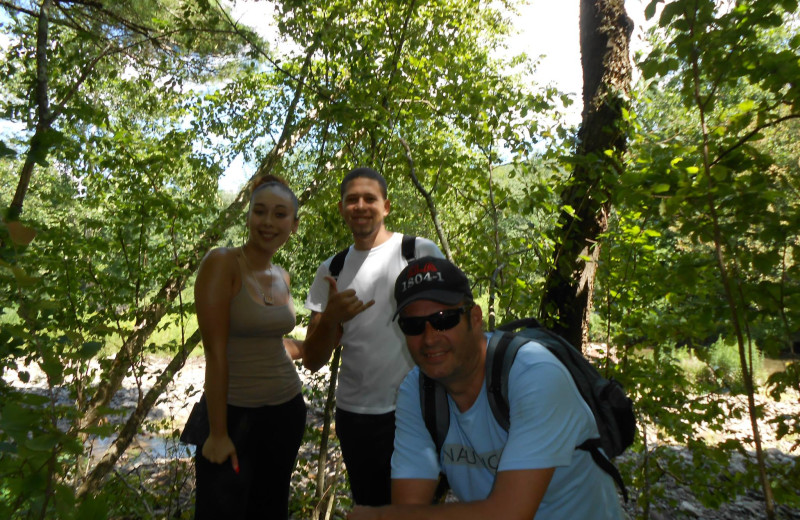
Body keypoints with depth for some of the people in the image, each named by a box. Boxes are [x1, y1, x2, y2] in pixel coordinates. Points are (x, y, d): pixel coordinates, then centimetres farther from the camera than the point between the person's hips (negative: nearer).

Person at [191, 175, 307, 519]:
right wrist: (218, 433, -15)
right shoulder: (221, 264, -14)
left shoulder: (282, 277, 5)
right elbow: (215, 353, -16)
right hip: (234, 414, -6)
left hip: (287, 409, 6)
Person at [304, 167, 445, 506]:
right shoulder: (331, 271, 4)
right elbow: (313, 361, 2)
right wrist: (330, 320, -17)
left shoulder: (422, 252, -6)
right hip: (355, 415, 3)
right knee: (370, 507, 20)